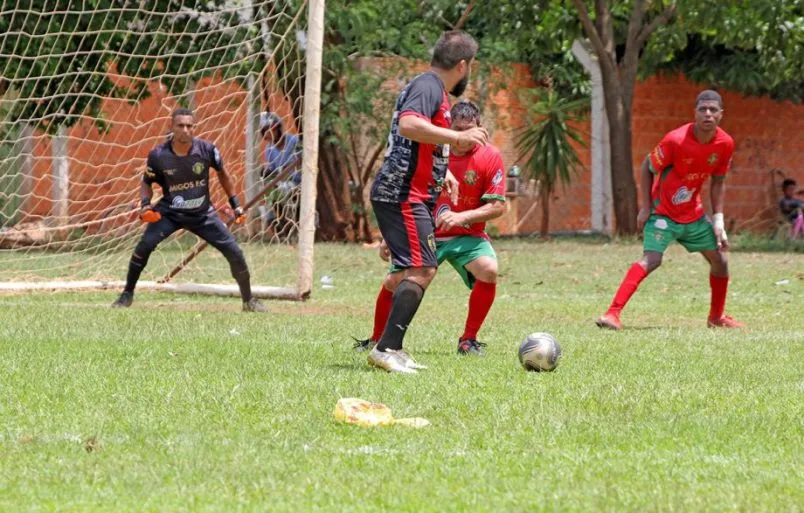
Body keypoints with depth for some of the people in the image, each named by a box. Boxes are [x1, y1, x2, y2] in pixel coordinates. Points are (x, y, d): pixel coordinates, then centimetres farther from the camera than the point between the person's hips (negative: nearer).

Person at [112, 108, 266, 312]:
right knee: (144, 246, -22)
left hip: (203, 214, 1)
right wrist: (145, 203, -19)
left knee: (234, 253, -4)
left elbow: (221, 173, 5)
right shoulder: (158, 155, -16)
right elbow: (147, 183, 1)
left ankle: (249, 301, 16)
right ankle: (127, 295, -4)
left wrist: (235, 204, 7)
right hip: (169, 212, -1)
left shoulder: (206, 149, -14)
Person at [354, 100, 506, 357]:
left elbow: (498, 206, -14)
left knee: (488, 270, -30)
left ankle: (468, 340, -14)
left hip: (467, 236, -1)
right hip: (426, 235, 1)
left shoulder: (489, 157, -11)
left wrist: (461, 217, -29)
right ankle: (376, 340, 16)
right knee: (393, 283, -11)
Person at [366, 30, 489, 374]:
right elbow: (408, 124, -33)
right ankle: (386, 349, -21)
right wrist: (458, 137, -32)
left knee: (418, 271, 14)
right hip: (404, 195, -11)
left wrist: (442, 173, 41)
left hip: (413, 196, 11)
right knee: (421, 270, -16)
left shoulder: (433, 88, 20)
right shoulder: (428, 86, -12)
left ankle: (391, 349, 16)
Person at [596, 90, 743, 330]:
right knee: (651, 259, -25)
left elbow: (718, 182, 6)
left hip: (693, 214, 6)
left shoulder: (725, 144, -8)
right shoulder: (676, 140, -24)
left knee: (720, 260, 10)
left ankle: (716, 317, 31)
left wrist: (718, 220, 1)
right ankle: (612, 314, -30)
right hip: (663, 212, -6)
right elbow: (647, 168, -10)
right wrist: (646, 208, -13)